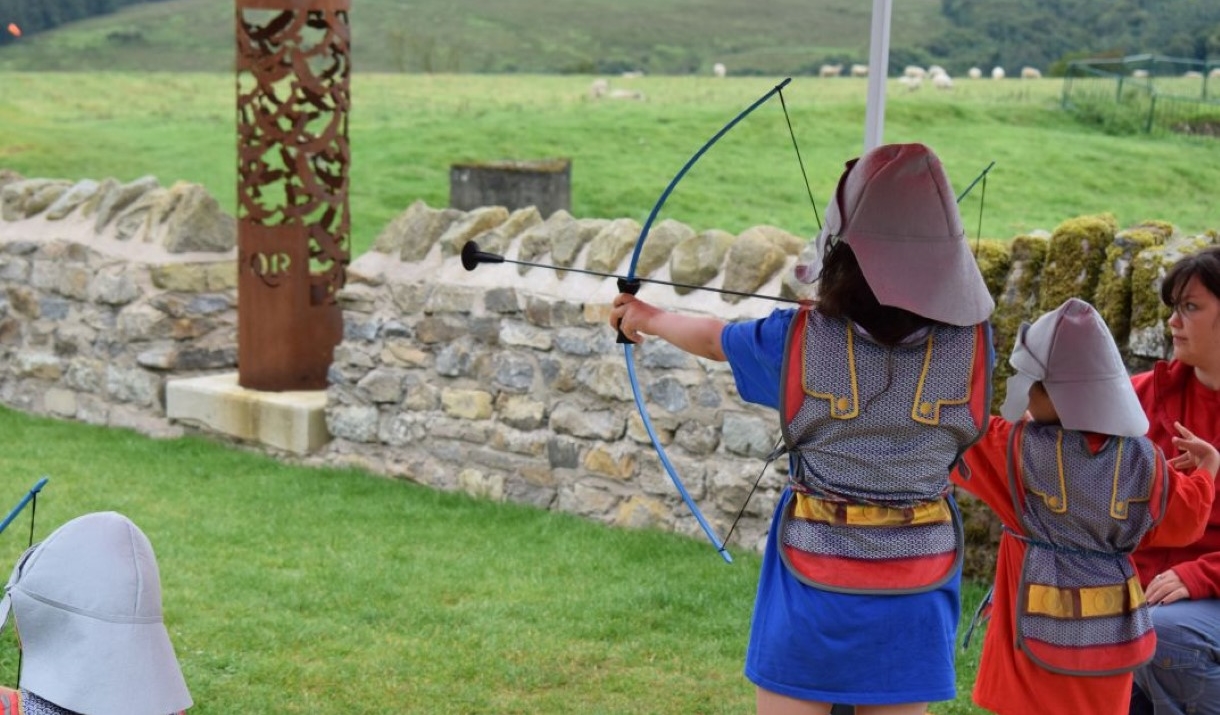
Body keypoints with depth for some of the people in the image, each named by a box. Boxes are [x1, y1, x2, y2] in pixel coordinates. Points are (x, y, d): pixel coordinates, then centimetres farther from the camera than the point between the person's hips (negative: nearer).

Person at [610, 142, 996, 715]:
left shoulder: (798, 341, -12)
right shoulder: (973, 346, -11)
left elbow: (711, 336, 8)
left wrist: (647, 317, 28)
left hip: (812, 587, -1)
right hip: (914, 595, 2)